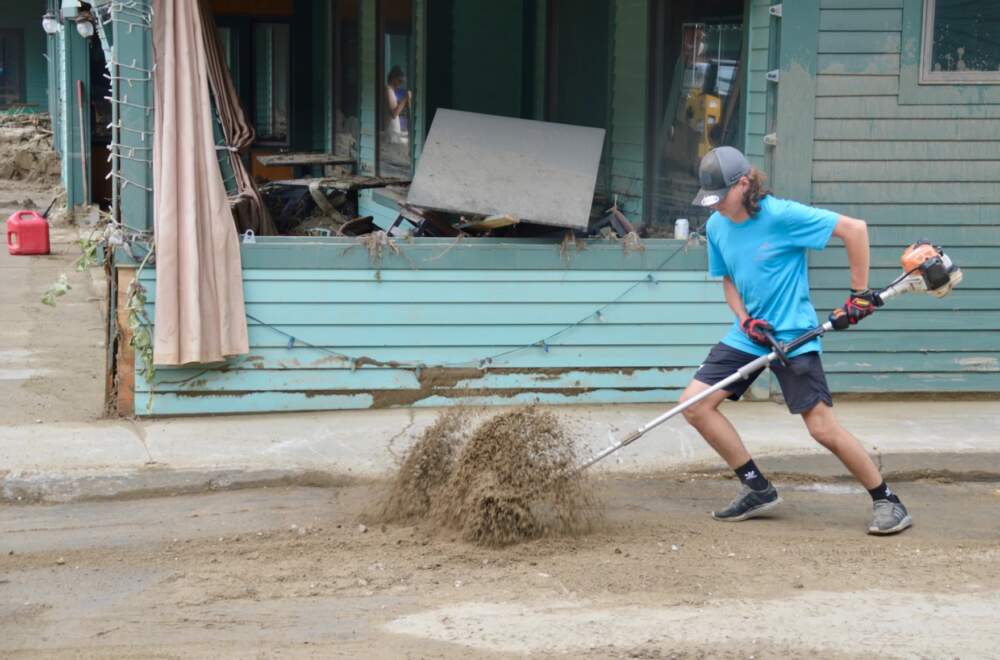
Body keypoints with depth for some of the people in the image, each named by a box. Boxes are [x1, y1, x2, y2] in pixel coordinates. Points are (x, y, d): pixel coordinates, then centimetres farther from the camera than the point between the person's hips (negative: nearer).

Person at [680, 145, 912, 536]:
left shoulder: (782, 215, -18)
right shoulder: (716, 226, 2)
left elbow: (854, 229, -17)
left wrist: (860, 293, -15)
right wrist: (744, 319, -3)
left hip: (792, 336, -7)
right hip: (747, 337, 7)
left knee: (823, 427, -12)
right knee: (695, 403, -3)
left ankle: (887, 501, 5)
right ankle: (757, 489, 7)